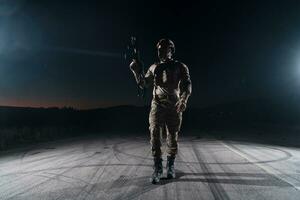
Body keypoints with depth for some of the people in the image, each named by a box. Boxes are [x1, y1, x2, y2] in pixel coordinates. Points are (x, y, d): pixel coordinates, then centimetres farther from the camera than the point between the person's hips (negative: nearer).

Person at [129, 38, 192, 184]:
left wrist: (184, 100, -26)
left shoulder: (180, 67, 5)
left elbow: (187, 85, -7)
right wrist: (137, 71, -1)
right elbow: (143, 84, 15)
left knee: (172, 138, 7)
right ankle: (157, 169, 6)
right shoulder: (154, 67, 13)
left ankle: (170, 166, 27)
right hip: (158, 106, 1)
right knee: (155, 137, -7)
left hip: (174, 107, -1)